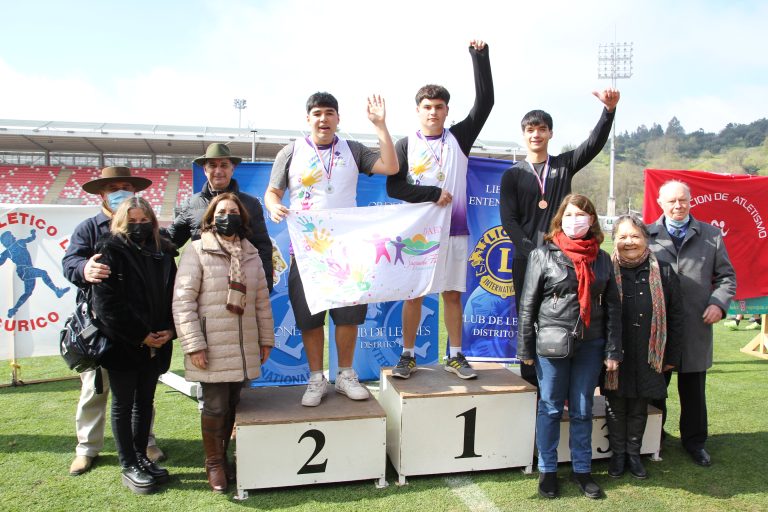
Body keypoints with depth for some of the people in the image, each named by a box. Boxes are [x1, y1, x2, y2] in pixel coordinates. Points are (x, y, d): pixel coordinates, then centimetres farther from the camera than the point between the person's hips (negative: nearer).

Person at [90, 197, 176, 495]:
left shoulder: (163, 253, 8)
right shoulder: (110, 251, -6)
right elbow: (106, 303, -14)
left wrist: (169, 330, -6)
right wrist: (140, 335, -14)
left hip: (156, 344, 5)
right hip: (123, 344, -5)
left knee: (145, 401, 15)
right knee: (123, 404, 7)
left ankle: (141, 457, 29)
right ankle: (129, 467, 18)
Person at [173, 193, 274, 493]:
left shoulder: (251, 254, 10)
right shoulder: (197, 251, -5)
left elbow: (262, 300, 14)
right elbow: (183, 301, -9)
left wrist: (266, 339, 14)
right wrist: (193, 345, -13)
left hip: (244, 347, 5)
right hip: (212, 347, -4)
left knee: (232, 404, 12)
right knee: (215, 406, 1)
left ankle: (222, 455, 32)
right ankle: (213, 463, 23)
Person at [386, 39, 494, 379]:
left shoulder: (459, 137, 6)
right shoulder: (406, 145, 3)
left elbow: (485, 101, -1)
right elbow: (393, 187, -6)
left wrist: (479, 55, -6)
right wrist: (433, 193, -13)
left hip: (453, 229, 1)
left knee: (453, 294, 7)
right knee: (413, 295, 3)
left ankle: (455, 356, 18)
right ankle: (408, 356, 15)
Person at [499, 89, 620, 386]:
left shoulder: (564, 165, 12)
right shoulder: (512, 175, 9)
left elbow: (594, 144, -4)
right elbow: (509, 220, 1)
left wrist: (609, 110, -20)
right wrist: (531, 252, -11)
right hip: (527, 259, 0)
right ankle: (531, 384, 12)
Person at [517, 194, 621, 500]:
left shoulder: (602, 259, 7)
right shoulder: (544, 255, -3)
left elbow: (613, 307, 8)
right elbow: (528, 304, -3)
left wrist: (613, 351, 4)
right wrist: (525, 348, -5)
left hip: (590, 345, 3)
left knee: (583, 410, 12)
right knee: (550, 408, 8)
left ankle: (582, 469, 27)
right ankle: (547, 470, 22)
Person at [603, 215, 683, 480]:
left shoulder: (663, 272, 0)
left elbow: (675, 317, 5)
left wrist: (672, 356, 5)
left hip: (648, 356, 2)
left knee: (639, 408, 15)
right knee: (616, 407, 10)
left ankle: (634, 453, 32)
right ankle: (618, 453, 27)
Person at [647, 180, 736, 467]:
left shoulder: (711, 235, 7)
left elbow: (726, 275, 11)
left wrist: (719, 303, -6)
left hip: (696, 325, 1)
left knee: (693, 389, 12)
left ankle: (694, 440, 30)